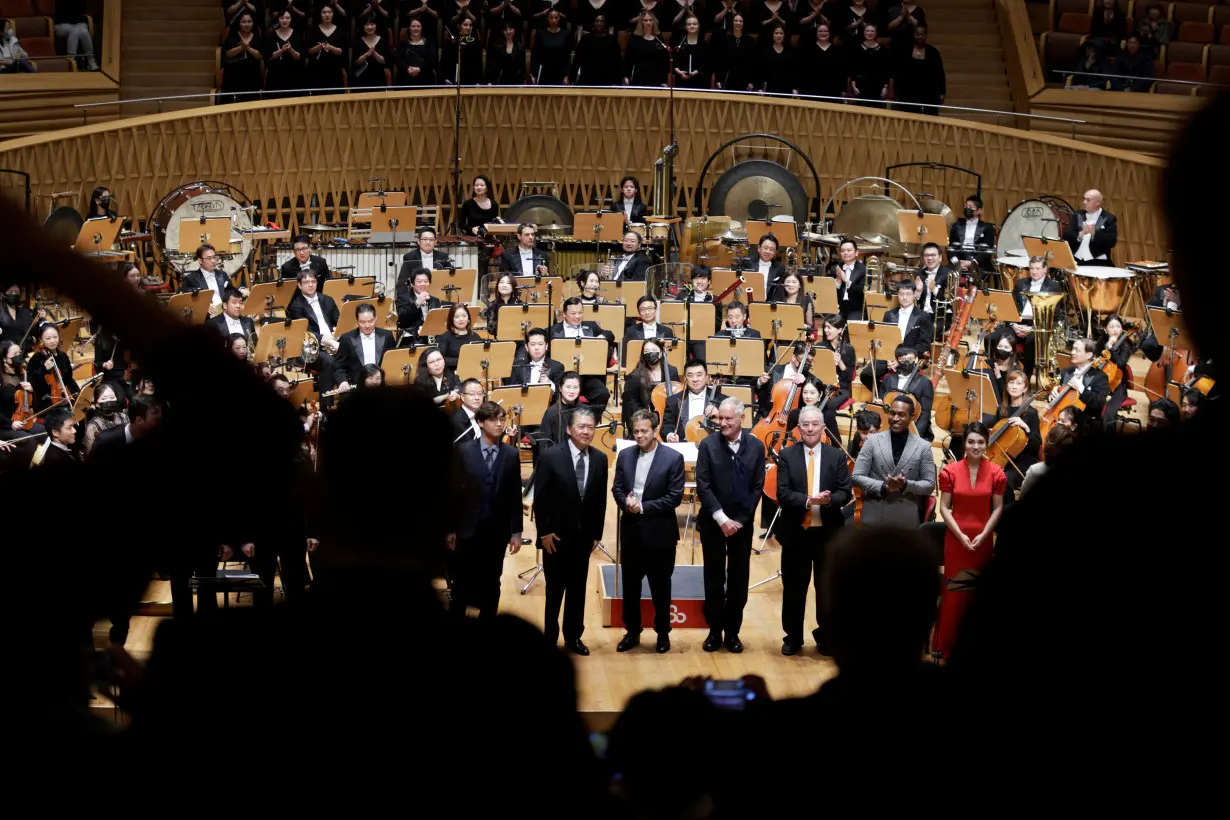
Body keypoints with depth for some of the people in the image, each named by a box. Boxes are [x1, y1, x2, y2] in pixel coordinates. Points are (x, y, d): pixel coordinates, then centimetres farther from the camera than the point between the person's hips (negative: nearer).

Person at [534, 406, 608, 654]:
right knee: (555, 588, 5)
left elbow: (600, 499, 5)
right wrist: (545, 532, -12)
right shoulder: (551, 456, -11)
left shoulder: (600, 459, 1)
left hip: (583, 535, 3)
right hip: (556, 535, -3)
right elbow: (540, 498, -10)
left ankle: (573, 637, 20)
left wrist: (596, 534, 4)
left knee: (578, 587, 9)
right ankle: (550, 638, 16)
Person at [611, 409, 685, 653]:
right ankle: (632, 632, 24)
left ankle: (663, 633, 22)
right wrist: (626, 503, -16)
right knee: (630, 585, 11)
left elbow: (675, 497, -14)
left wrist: (643, 507, -18)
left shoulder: (673, 458, -10)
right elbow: (617, 488, 6)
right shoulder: (625, 456, 4)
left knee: (660, 587, 8)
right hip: (631, 531, 4)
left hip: (659, 532, -4)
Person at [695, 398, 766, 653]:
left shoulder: (756, 447, -2)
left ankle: (732, 632, 15)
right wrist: (722, 519, -14)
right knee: (714, 579, 5)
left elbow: (757, 487, -1)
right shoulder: (708, 445, -6)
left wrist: (740, 520, -8)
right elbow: (703, 486, -8)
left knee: (738, 580, 5)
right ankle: (715, 631, 14)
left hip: (742, 524, 1)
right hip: (713, 523, -1)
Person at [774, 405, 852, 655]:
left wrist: (830, 500, -24)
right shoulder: (786, 456, -1)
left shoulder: (837, 456, 2)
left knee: (827, 588, 9)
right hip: (795, 532, -1)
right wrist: (807, 500, -26)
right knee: (794, 588, 8)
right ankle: (793, 637, 21)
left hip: (828, 532, 1)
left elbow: (845, 492, -3)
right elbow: (782, 493, -9)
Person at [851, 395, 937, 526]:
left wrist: (906, 485, -17)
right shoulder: (873, 441, 2)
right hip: (875, 520, 0)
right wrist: (883, 486, -16)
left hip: (907, 522, 0)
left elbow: (930, 484, 2)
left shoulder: (923, 447, 3)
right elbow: (857, 477, 0)